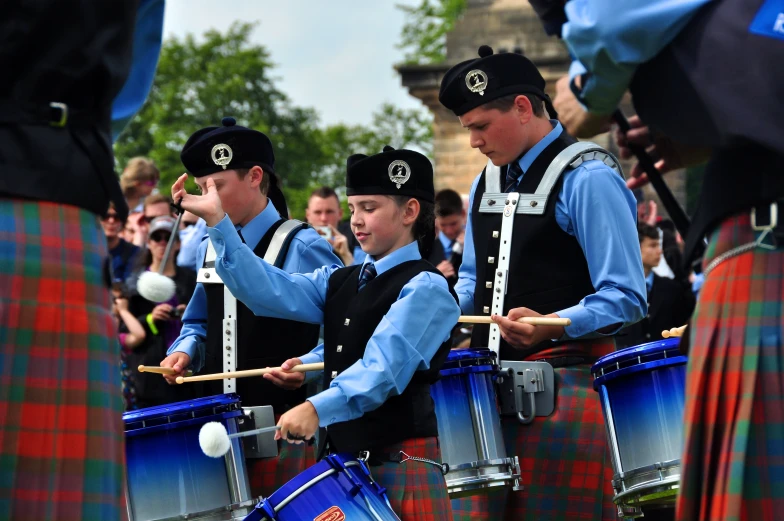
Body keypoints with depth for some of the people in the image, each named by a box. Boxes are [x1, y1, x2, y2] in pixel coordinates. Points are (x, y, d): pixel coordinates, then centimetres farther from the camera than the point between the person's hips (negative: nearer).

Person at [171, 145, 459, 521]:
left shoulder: (424, 288, -9)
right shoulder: (340, 281, 15)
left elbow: (384, 366, -23)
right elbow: (272, 293, -1)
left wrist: (317, 409, -37)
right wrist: (217, 221, -10)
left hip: (400, 460, -7)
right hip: (339, 455, 7)